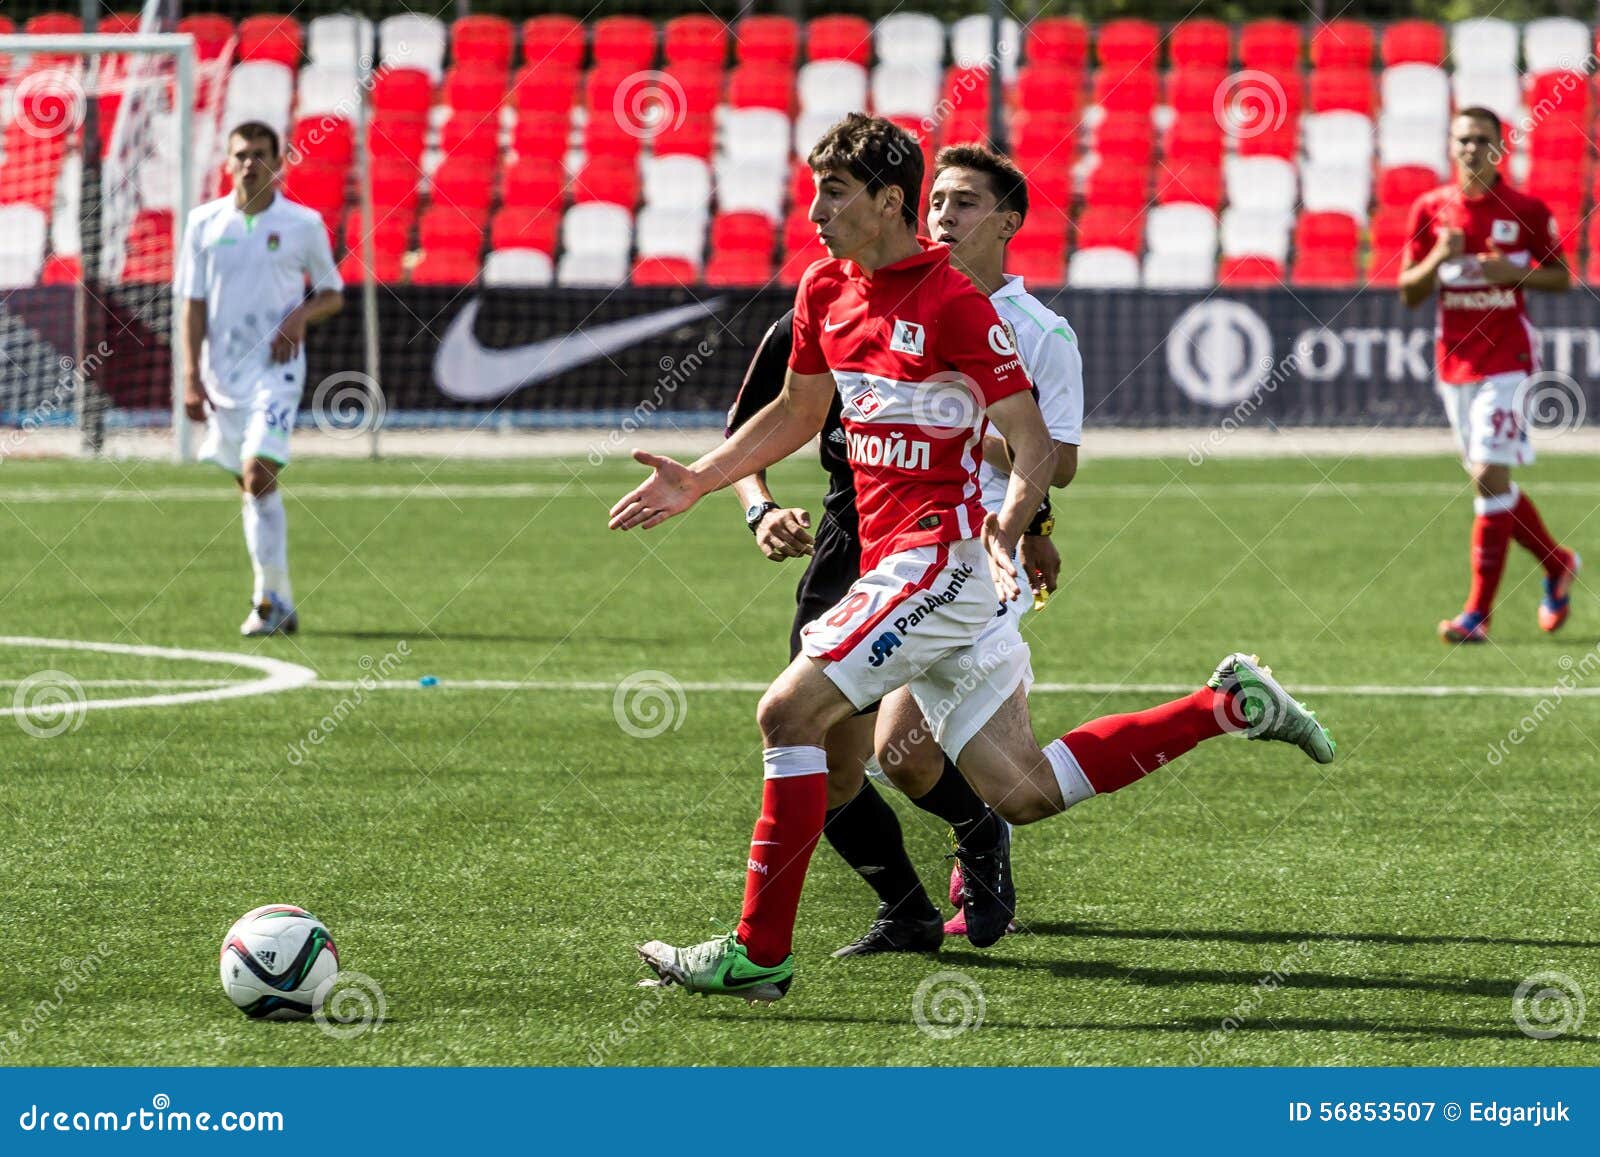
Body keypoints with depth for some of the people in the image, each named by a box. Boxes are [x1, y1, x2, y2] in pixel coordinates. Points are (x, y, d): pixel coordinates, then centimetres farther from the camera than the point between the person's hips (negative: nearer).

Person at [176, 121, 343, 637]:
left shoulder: (304, 224, 0)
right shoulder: (204, 223, 4)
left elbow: (333, 293, 10)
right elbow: (193, 304, 4)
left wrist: (301, 315, -12)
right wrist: (191, 378, -3)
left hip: (276, 368, -3)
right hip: (221, 374, 3)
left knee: (258, 473, -18)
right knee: (252, 485, 8)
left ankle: (271, 601, -13)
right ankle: (278, 601, 16)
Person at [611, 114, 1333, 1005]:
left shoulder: (955, 304, -13)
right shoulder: (827, 289, 11)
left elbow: (1035, 445, -14)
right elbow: (799, 412, 27)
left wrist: (1008, 527, -31)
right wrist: (699, 481, 21)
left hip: (943, 555, -8)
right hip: (896, 558, 8)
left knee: (790, 712, -15)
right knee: (1024, 792, 6)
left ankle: (759, 953, -11)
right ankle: (1229, 705, 16)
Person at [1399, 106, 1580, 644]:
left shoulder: (1527, 210, -3)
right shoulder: (1430, 208, 4)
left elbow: (1561, 278, 5)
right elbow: (1409, 293, 7)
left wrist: (1516, 274, -13)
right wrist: (1438, 258, -13)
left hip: (1507, 361, -4)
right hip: (1454, 362, 4)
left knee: (1490, 476, -13)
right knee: (1492, 483, 11)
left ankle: (1478, 614, -12)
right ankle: (1558, 565, 35)